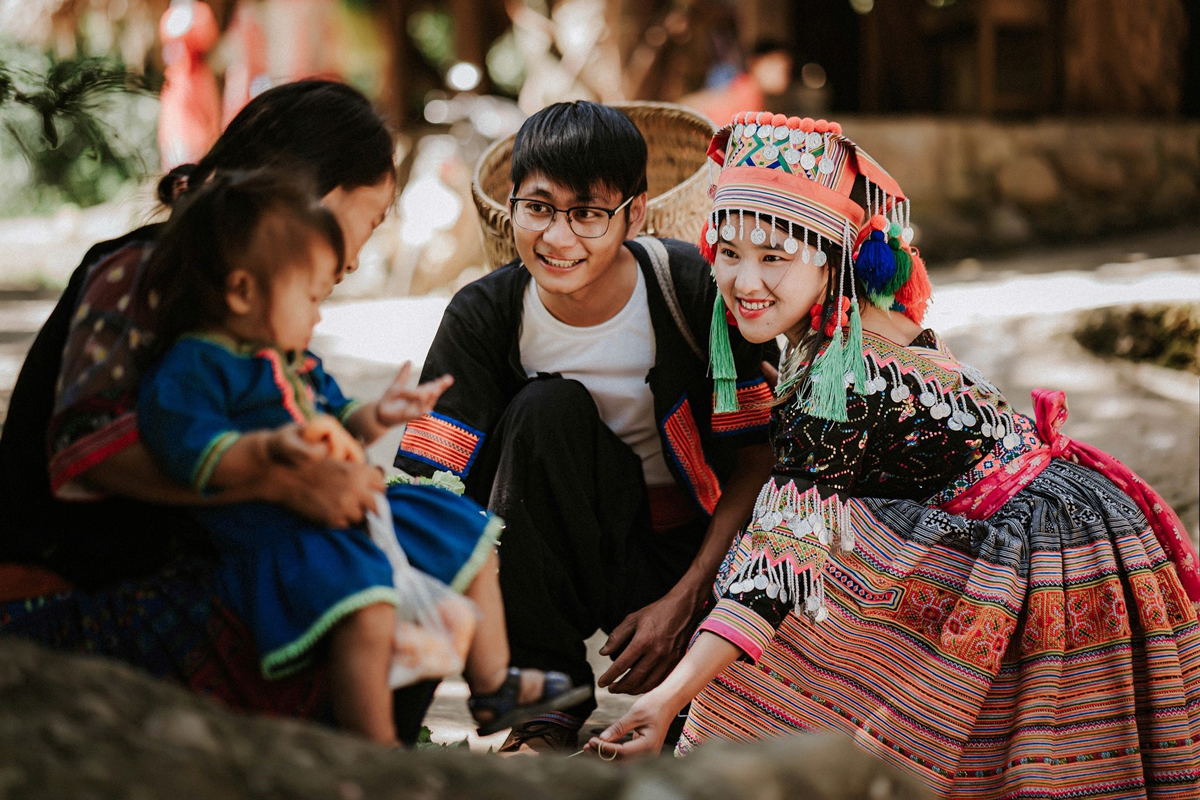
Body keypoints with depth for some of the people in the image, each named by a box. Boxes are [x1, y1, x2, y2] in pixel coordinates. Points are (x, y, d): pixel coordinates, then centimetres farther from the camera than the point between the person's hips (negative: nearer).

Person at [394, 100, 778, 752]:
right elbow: (425, 485, -19)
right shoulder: (485, 316, -13)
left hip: (698, 550, -2)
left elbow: (757, 462, -10)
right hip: (565, 544, 2)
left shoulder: (699, 294, -17)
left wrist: (683, 601, -18)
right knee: (546, 409, -30)